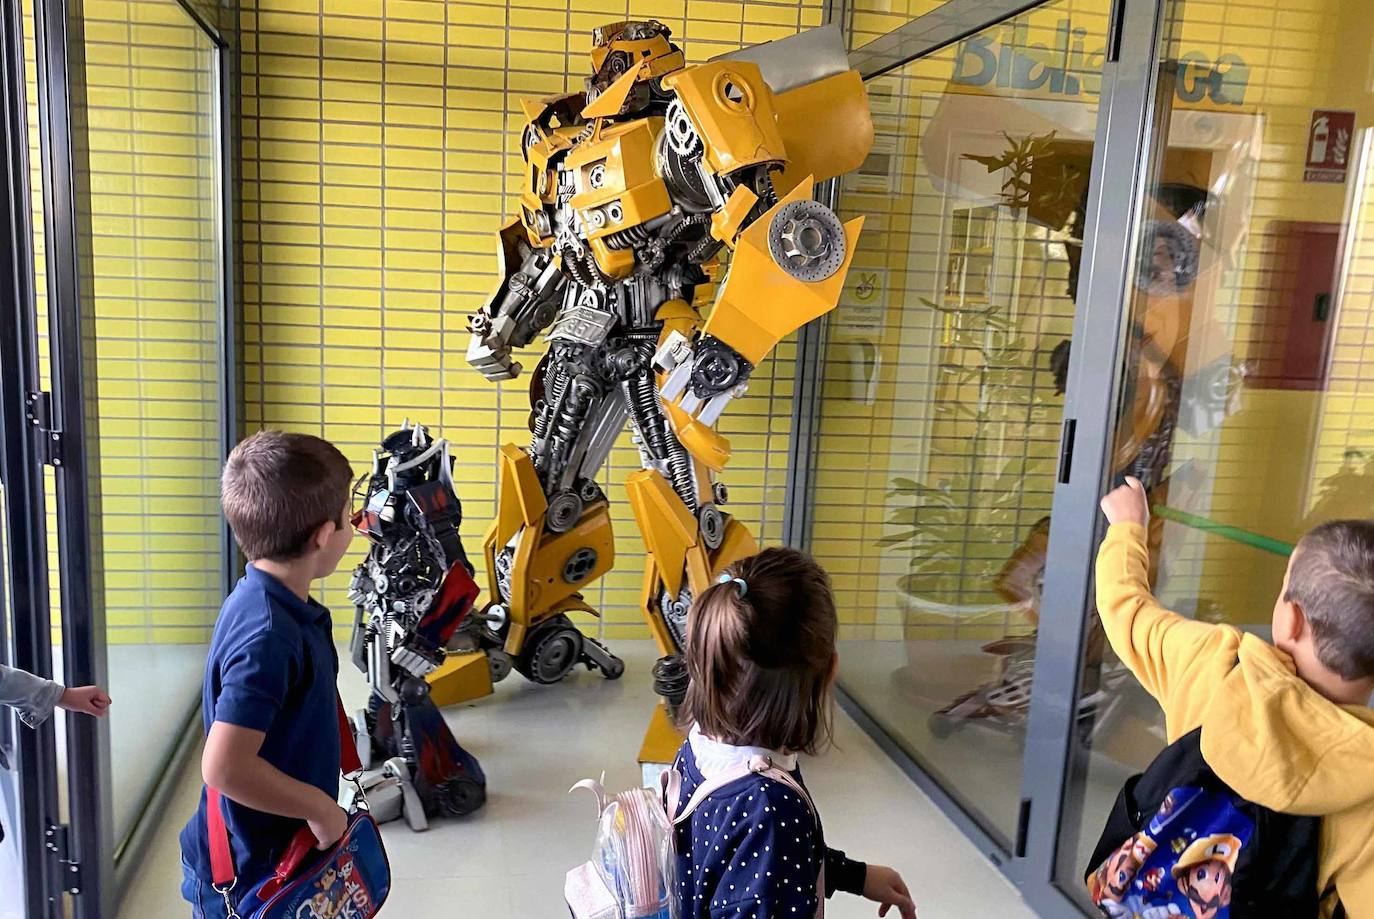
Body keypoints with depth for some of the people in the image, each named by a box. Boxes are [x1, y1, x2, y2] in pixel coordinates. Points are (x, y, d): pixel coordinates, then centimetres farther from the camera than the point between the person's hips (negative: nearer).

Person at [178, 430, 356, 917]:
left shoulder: (274, 603, -1)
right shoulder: (268, 635, -29)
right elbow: (225, 769, -32)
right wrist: (321, 808, -20)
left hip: (283, 850, 9)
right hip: (249, 876, -9)